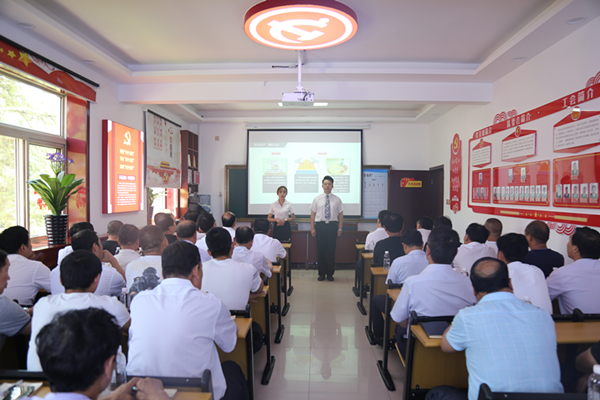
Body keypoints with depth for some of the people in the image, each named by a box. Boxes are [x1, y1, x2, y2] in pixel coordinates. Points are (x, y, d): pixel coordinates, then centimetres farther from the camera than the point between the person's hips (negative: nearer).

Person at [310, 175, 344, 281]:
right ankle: (322, 273, 15)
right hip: (320, 226, 0)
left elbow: (340, 215, 7)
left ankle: (330, 273, 15)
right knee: (321, 250, 3)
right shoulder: (317, 199, 6)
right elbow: (313, 214, 6)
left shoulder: (337, 200, 6)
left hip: (332, 226, 0)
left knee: (331, 250, 3)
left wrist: (340, 229, 0)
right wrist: (312, 228, -1)